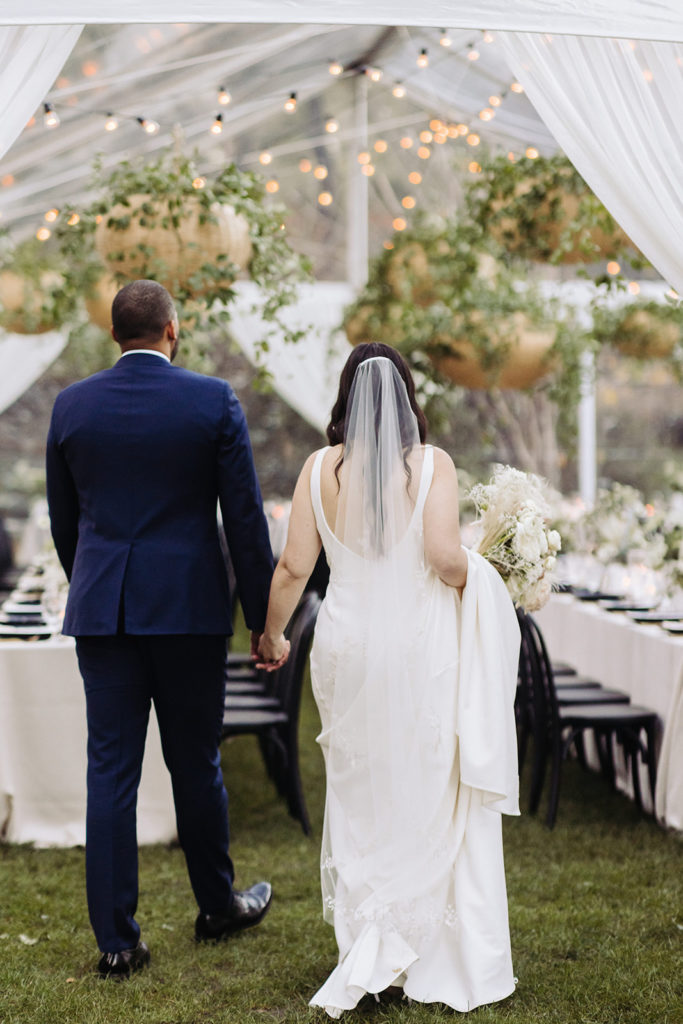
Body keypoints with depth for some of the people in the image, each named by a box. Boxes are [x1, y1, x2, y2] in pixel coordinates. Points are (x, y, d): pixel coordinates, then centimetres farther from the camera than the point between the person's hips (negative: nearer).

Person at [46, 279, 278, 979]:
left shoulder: (71, 406, 2)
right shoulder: (213, 401, -5)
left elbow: (63, 521, 11)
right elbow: (245, 519, -5)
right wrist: (264, 617, 2)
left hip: (101, 611, 2)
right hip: (190, 607, -2)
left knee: (110, 770, 5)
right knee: (196, 764, 12)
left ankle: (116, 940, 7)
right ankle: (217, 907, 30)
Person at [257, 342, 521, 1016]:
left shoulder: (321, 468, -1)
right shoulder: (432, 464, -7)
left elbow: (294, 566, -2)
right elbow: (445, 555, -18)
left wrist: (271, 636, 13)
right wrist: (473, 579, 4)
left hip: (346, 647, 2)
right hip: (418, 647, -2)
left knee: (359, 797, 15)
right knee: (426, 797, 10)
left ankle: (366, 957, 21)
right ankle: (431, 960, 12)